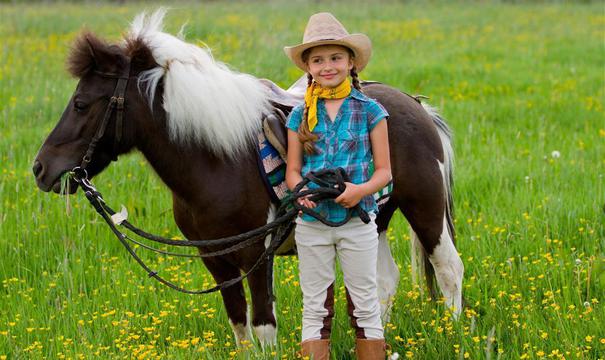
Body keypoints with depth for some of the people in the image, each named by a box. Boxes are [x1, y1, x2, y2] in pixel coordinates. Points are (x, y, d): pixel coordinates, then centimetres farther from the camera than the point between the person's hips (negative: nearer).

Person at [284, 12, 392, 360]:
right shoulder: (300, 116, 3)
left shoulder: (370, 111, -3)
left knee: (365, 305, 6)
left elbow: (384, 170, -2)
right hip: (312, 220, 2)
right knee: (315, 307, 7)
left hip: (358, 220, -2)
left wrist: (363, 189, -22)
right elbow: (292, 171, 6)